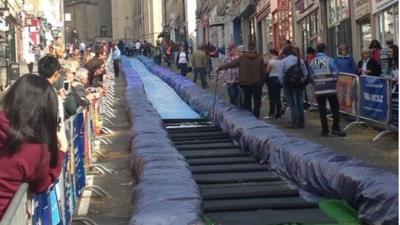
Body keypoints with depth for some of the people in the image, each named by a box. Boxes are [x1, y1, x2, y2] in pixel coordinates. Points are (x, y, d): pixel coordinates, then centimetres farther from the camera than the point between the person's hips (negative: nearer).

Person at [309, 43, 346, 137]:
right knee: (335, 108, 5)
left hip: (318, 90, 3)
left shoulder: (312, 62, 4)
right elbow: (336, 73, -6)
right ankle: (335, 128, 0)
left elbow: (311, 77, 5)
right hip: (330, 88, -3)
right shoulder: (330, 60, -7)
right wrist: (333, 83, 11)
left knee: (322, 110, 7)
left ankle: (325, 130, 8)